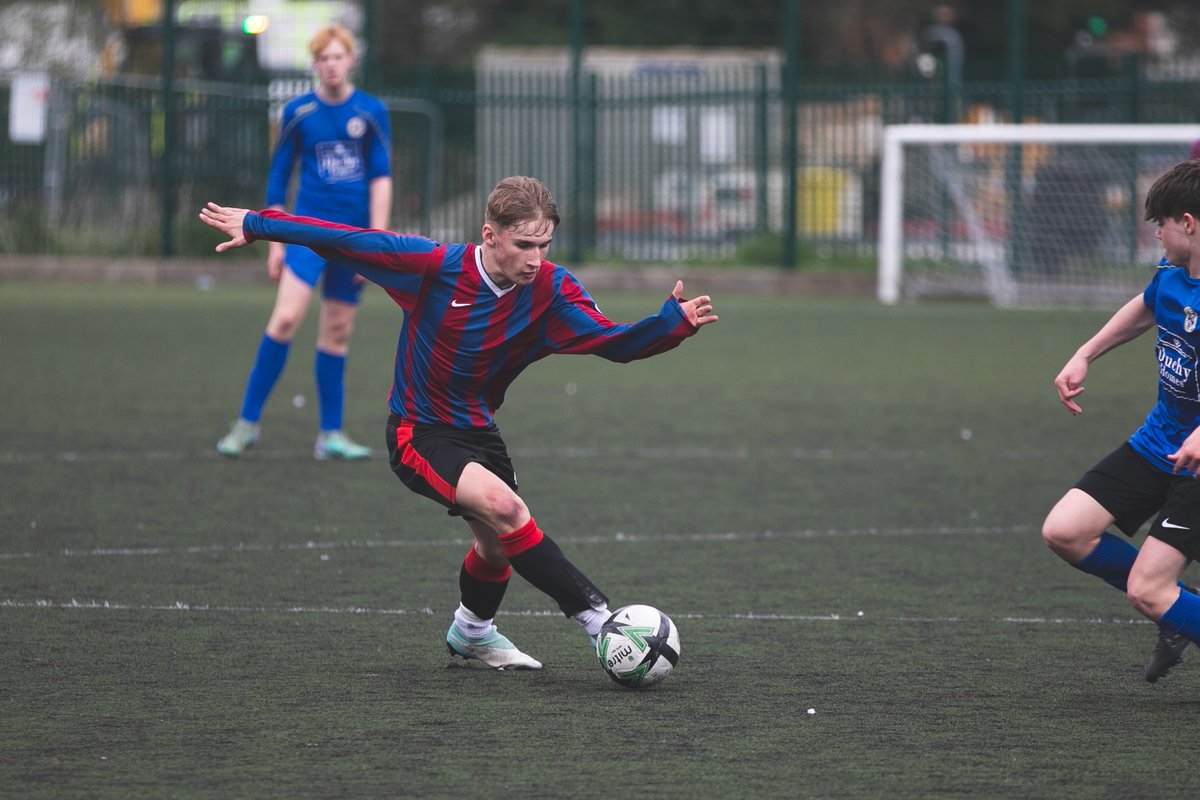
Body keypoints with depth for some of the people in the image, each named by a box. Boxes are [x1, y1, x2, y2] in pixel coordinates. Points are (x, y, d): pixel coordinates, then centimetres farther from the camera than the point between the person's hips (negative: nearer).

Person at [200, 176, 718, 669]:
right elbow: (344, 241, -15)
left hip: (477, 431, 6)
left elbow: (616, 342, -20)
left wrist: (675, 322, -38)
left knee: (497, 545, 18)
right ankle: (595, 616, -26)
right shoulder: (435, 268, -23)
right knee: (502, 505, -29)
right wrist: (255, 226, -10)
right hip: (419, 434, -6)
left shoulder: (550, 290, -14)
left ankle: (472, 632, 50)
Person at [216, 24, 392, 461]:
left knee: (337, 333, 5)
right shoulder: (298, 112, 3)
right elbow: (278, 178, 7)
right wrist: (275, 242, 3)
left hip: (354, 235, 1)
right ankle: (249, 420, -10)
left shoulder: (371, 112, 3)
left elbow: (381, 179, 1)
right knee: (285, 317, -17)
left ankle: (330, 435, 12)